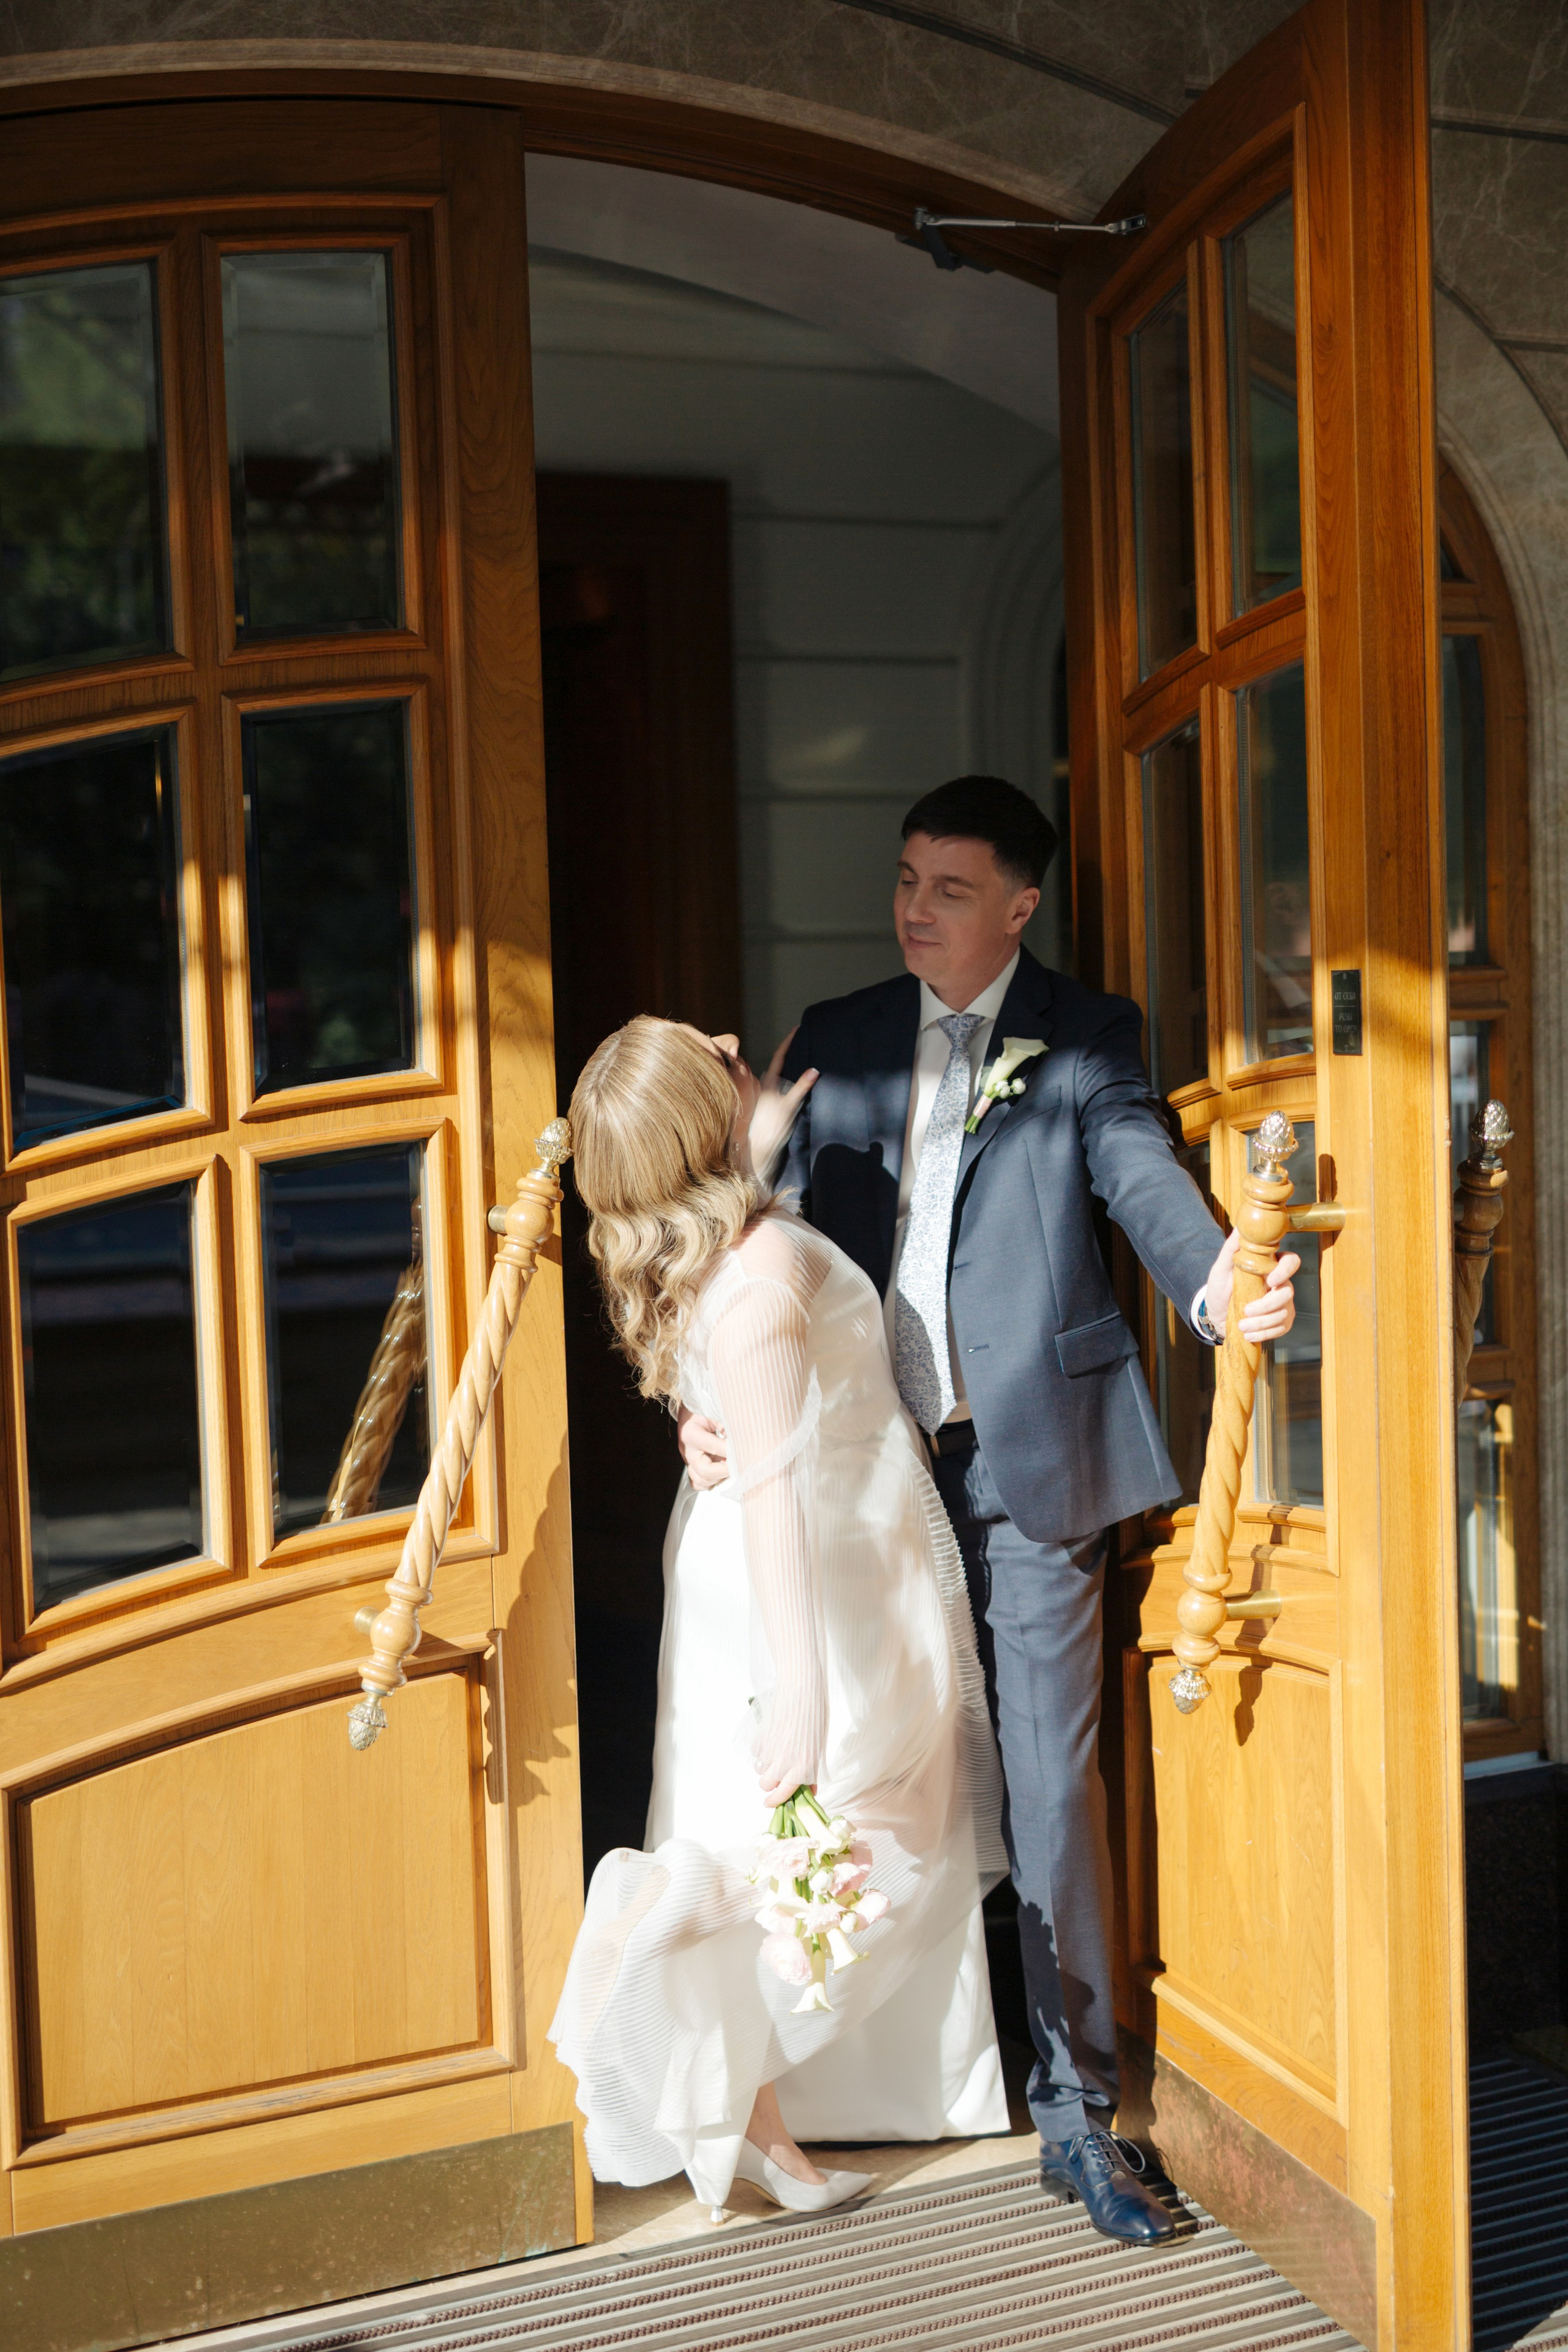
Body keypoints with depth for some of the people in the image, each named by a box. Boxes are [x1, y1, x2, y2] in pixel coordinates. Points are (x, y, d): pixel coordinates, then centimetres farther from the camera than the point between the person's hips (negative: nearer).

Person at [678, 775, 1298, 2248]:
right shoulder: (835, 1042, 11)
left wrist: (1214, 1288, -35)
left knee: (1053, 1782, 1)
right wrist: (712, 1393, -8)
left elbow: (1143, 1176, -12)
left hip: (1030, 1460, -3)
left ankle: (1076, 2109, 14)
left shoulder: (1086, 1040, 3)